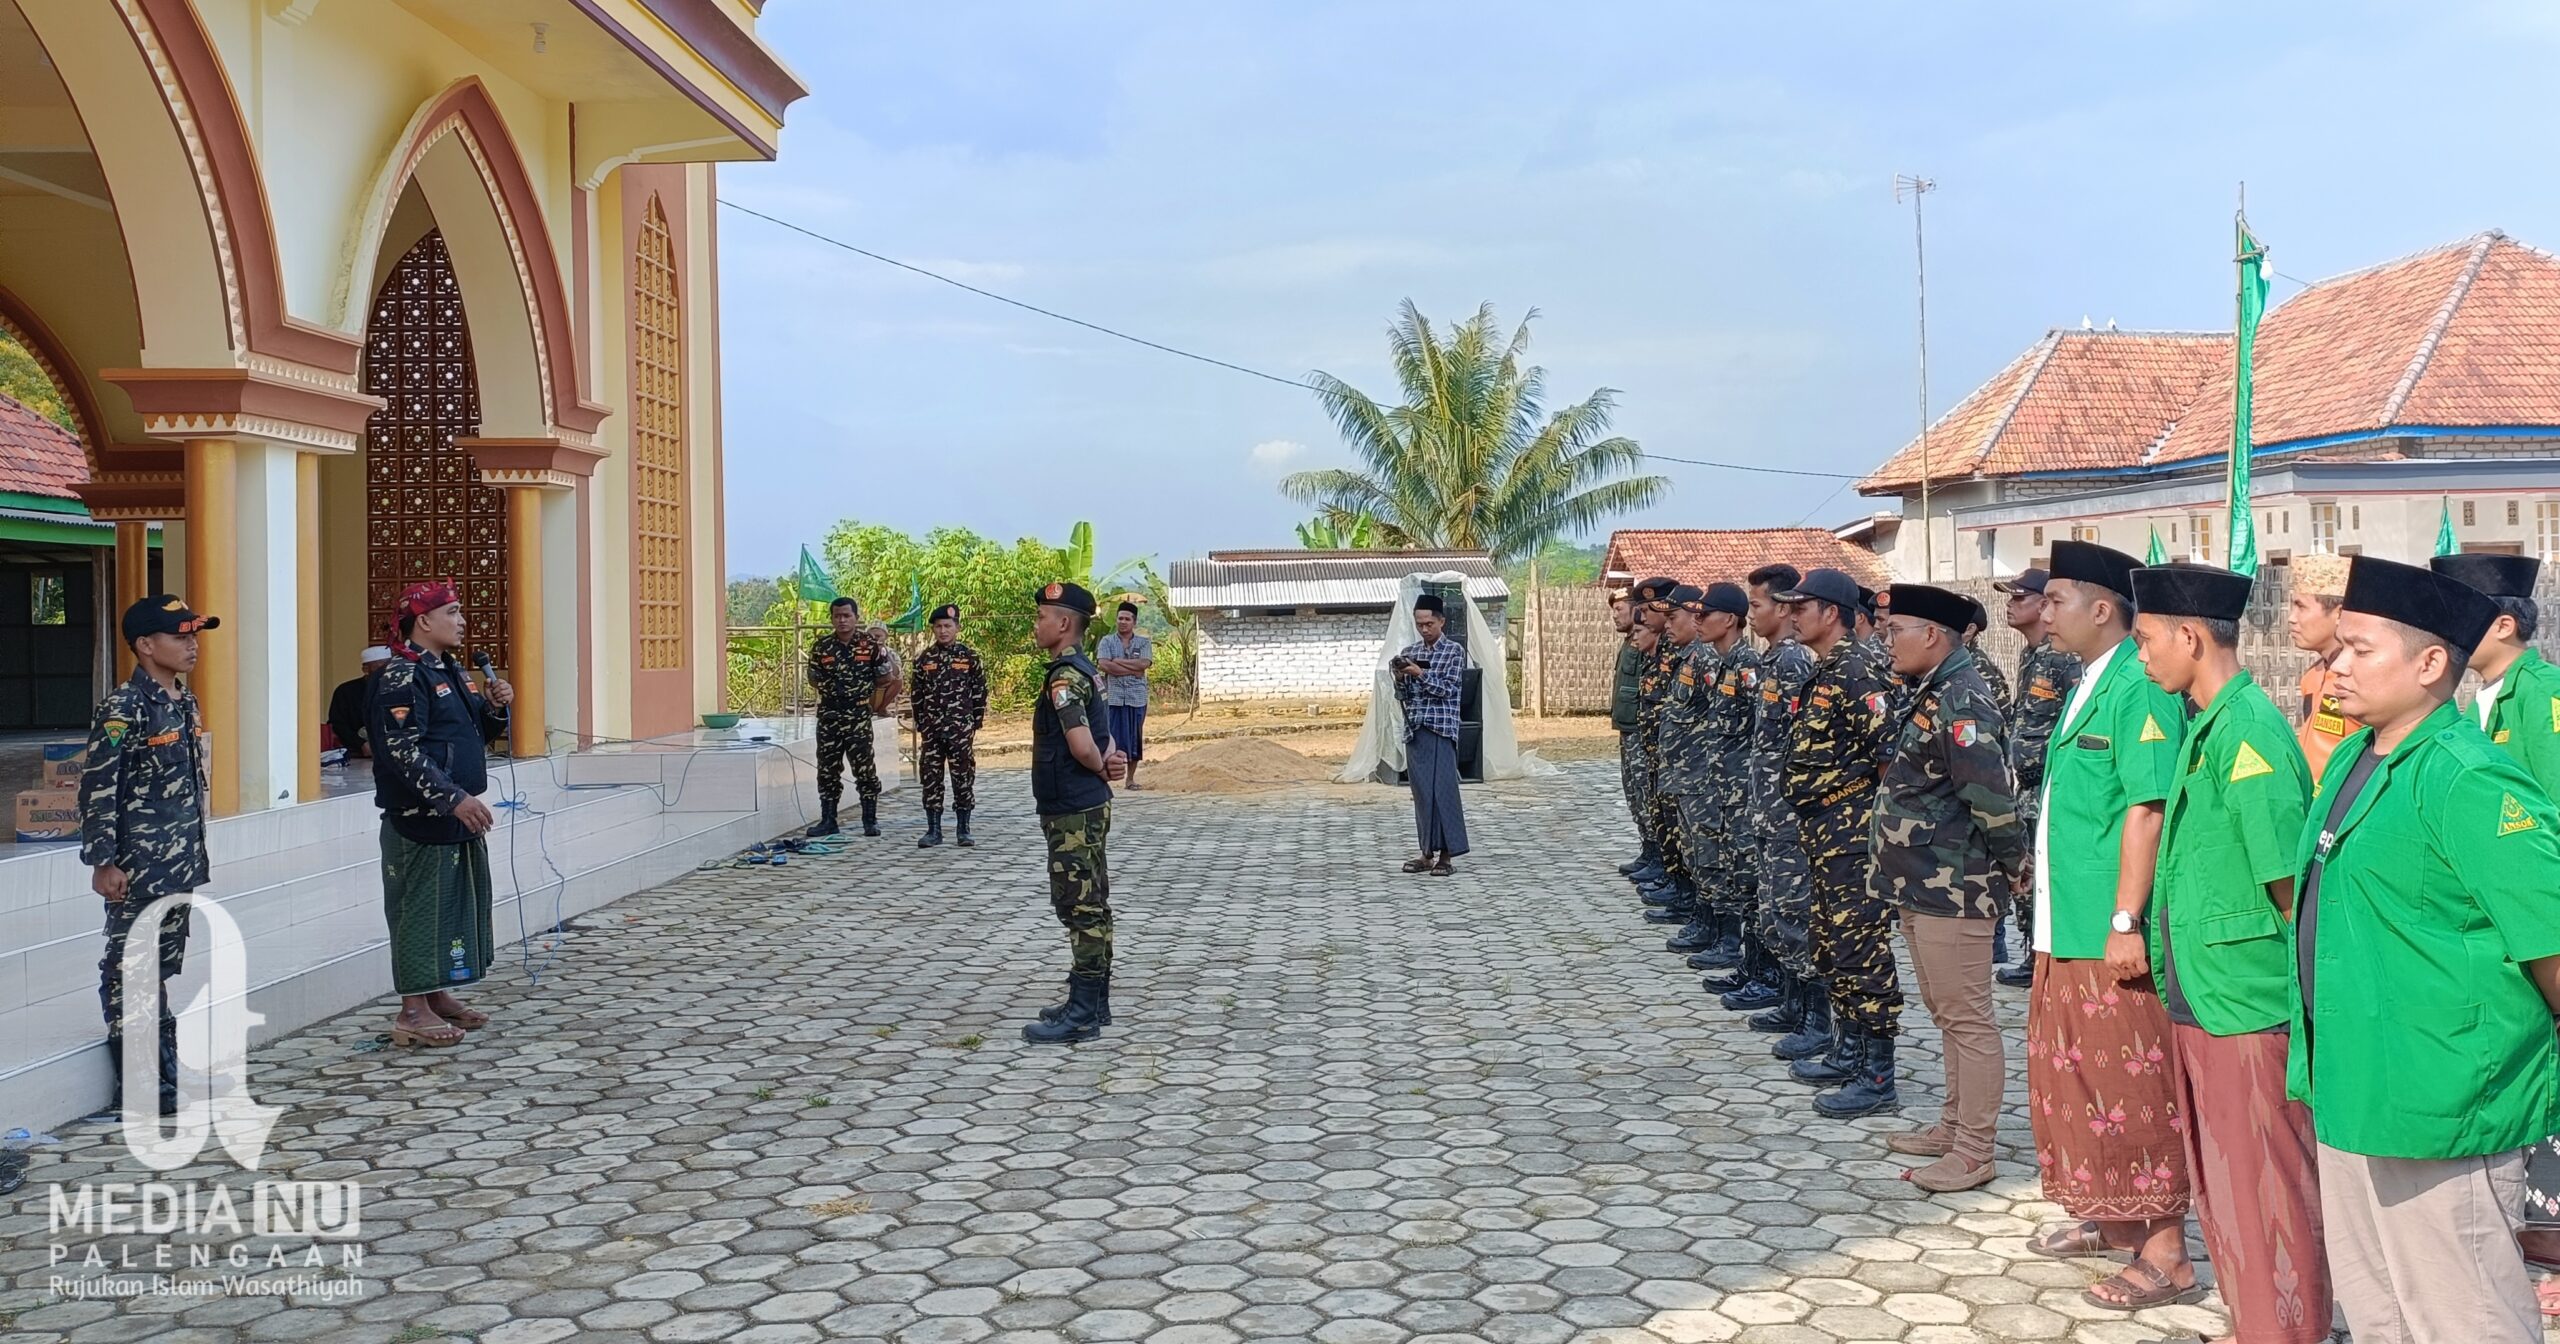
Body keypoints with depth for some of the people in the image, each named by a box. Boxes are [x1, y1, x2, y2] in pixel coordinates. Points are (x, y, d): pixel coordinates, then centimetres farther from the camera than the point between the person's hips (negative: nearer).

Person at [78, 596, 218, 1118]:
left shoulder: (186, 702, 11)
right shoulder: (123, 708, -14)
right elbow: (97, 787, -16)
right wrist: (103, 862, -17)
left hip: (181, 861, 8)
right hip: (138, 864, -8)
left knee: (160, 966, 15)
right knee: (128, 971, 1)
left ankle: (166, 1075, 23)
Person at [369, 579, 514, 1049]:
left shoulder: (449, 669, 15)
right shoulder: (402, 677, -15)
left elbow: (475, 733, 24)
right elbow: (404, 753, -23)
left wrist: (495, 707, 3)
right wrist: (454, 798, -28)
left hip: (458, 816, 10)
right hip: (419, 820, -10)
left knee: (458, 903, 15)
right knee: (420, 908, -3)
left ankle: (438, 997, 26)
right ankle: (412, 1011, 4)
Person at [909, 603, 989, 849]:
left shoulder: (970, 657, 0)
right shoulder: (924, 659, 6)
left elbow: (980, 693, 2)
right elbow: (916, 694, 11)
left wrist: (976, 725, -1)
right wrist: (921, 724, 7)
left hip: (961, 729, -2)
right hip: (931, 730, 3)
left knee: (963, 778, 0)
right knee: (930, 778, 4)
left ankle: (963, 830, 8)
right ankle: (933, 829, 12)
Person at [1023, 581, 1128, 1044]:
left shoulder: (1065, 677, -18)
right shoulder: (1084, 671, 13)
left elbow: (1083, 747, -27)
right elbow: (1101, 740, 18)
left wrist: (1101, 767, -6)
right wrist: (1111, 762, -3)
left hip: (1072, 813, -10)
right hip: (1087, 806, 10)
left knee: (1081, 909, -5)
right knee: (1091, 907, 15)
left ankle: (1082, 1014, -1)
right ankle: (1094, 1003, 23)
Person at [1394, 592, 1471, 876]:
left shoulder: (1454, 651, 0)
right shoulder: (1409, 653, 13)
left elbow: (1447, 690, -9)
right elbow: (1402, 696, 13)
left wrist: (1420, 673, -18)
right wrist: (1399, 678, -6)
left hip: (1440, 730, -5)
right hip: (1414, 731, 5)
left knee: (1441, 791, -9)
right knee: (1421, 793, 6)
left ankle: (1446, 856, -7)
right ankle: (1427, 854, 11)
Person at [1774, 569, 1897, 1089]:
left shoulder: (1855, 672, -16)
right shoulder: (1824, 672, 15)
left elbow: (1889, 746, -22)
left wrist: (1878, 810, -16)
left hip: (1850, 825, -11)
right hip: (1821, 824, 11)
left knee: (1858, 935, -4)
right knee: (1827, 931, 17)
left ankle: (1868, 1048, 3)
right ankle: (1844, 1031, 28)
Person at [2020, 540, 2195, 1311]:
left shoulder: (2139, 689, -17)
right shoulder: (2090, 686, 13)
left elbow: (2146, 812, -22)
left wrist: (2124, 920, -23)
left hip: (2109, 932, -9)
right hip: (2068, 926, 10)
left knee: (2132, 1089, -1)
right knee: (2078, 1076, 18)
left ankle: (2166, 1255, 10)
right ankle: (2113, 1218, 33)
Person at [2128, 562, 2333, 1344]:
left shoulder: (2249, 732, -18)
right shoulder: (2202, 728, 9)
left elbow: (2292, 883, -19)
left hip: (2247, 1004, -9)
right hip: (2197, 999, 9)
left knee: (2266, 1188, 4)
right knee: (2219, 1184, 19)